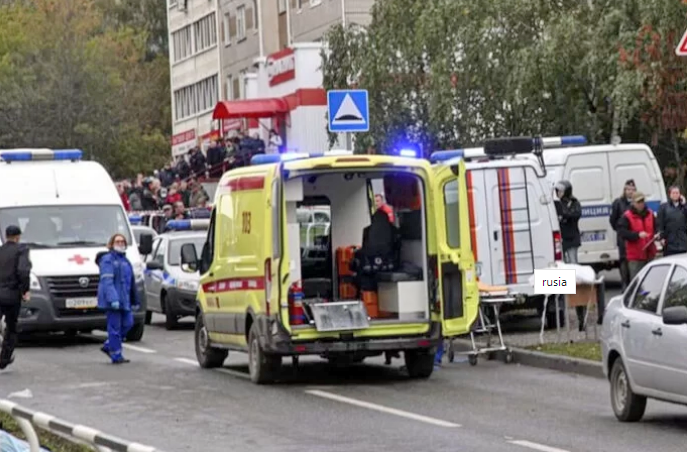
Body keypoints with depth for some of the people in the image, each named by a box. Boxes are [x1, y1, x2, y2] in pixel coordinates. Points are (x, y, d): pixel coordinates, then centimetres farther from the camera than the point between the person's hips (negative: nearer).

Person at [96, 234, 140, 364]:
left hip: (124, 300, 8)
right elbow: (107, 281, -17)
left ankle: (108, 346, 20)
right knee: (115, 327, -6)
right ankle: (116, 356, -1)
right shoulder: (107, 260, -6)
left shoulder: (125, 261, 20)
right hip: (111, 300, -8)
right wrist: (113, 298, -27)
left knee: (127, 323, 5)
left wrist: (135, 301, 23)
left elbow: (131, 283, 24)